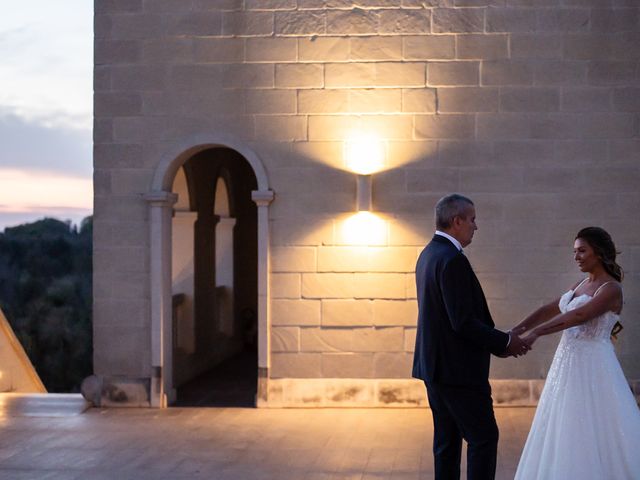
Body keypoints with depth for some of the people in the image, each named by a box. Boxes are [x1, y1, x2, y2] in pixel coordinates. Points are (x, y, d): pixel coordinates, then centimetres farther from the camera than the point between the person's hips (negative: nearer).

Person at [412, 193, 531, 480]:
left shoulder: (429, 254, 12)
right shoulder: (452, 260, -19)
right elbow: (463, 322, -23)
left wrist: (496, 342, 12)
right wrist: (505, 342, -11)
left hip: (434, 365, 10)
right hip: (457, 370, -10)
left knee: (447, 440, 13)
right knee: (484, 436, -3)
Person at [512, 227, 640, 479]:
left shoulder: (611, 288, -13)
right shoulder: (583, 284, 14)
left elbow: (578, 316, -27)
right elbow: (550, 309, 11)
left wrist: (536, 333, -34)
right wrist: (518, 330, -3)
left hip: (592, 367, -9)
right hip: (569, 364, 9)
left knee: (596, 435, -4)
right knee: (565, 432, 10)